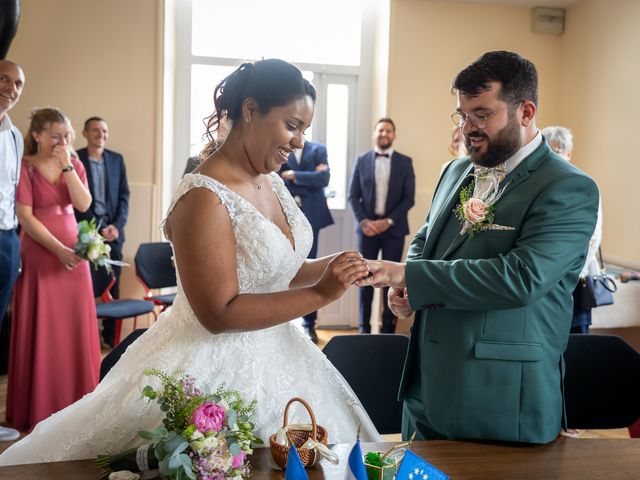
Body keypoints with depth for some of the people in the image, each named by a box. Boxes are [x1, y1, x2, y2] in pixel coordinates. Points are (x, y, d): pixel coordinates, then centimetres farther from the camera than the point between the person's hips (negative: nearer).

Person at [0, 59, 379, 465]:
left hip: (271, 353, 9)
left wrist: (329, 268, -6)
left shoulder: (271, 182, 3)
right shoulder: (204, 198, -22)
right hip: (218, 367, -8)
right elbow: (219, 314, -24)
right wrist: (320, 293, -24)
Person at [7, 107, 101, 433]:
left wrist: (67, 166, -11)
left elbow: (84, 204, -5)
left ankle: (73, 402, 19)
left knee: (75, 329, 7)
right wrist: (59, 250, -17)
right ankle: (38, 408, 14)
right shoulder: (25, 166, -6)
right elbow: (25, 216, -11)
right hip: (40, 255, -4)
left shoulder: (74, 165, 9)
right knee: (41, 331, 2)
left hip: (74, 252, 5)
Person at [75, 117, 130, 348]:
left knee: (113, 286, 5)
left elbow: (124, 195, 9)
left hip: (113, 230, 3)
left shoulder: (117, 159, 11)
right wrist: (96, 228, -10)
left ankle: (111, 335, 14)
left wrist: (117, 225, -4)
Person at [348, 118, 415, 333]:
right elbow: (353, 195, 4)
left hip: (393, 228, -1)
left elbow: (409, 198, -1)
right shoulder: (362, 160, 6)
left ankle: (388, 328, 11)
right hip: (367, 227, 1)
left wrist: (388, 221, -12)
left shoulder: (405, 162, 4)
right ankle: (364, 327, 11)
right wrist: (363, 221, -10)